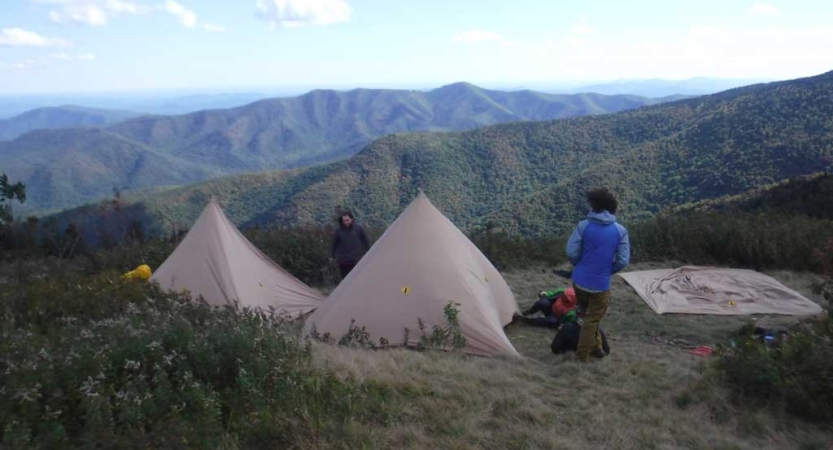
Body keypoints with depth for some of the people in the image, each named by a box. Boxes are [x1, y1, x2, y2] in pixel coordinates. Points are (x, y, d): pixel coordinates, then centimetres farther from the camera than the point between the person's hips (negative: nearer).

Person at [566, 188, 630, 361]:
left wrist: (580, 266, 9)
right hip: (601, 284, -1)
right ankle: (583, 354, 21)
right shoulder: (620, 231, -6)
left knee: (586, 313, 26)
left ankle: (594, 346, 38)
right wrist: (608, 271, 9)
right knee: (592, 319, 14)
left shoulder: (583, 226, -10)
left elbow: (571, 252, -11)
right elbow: (623, 260, -8)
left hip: (580, 280, 1)